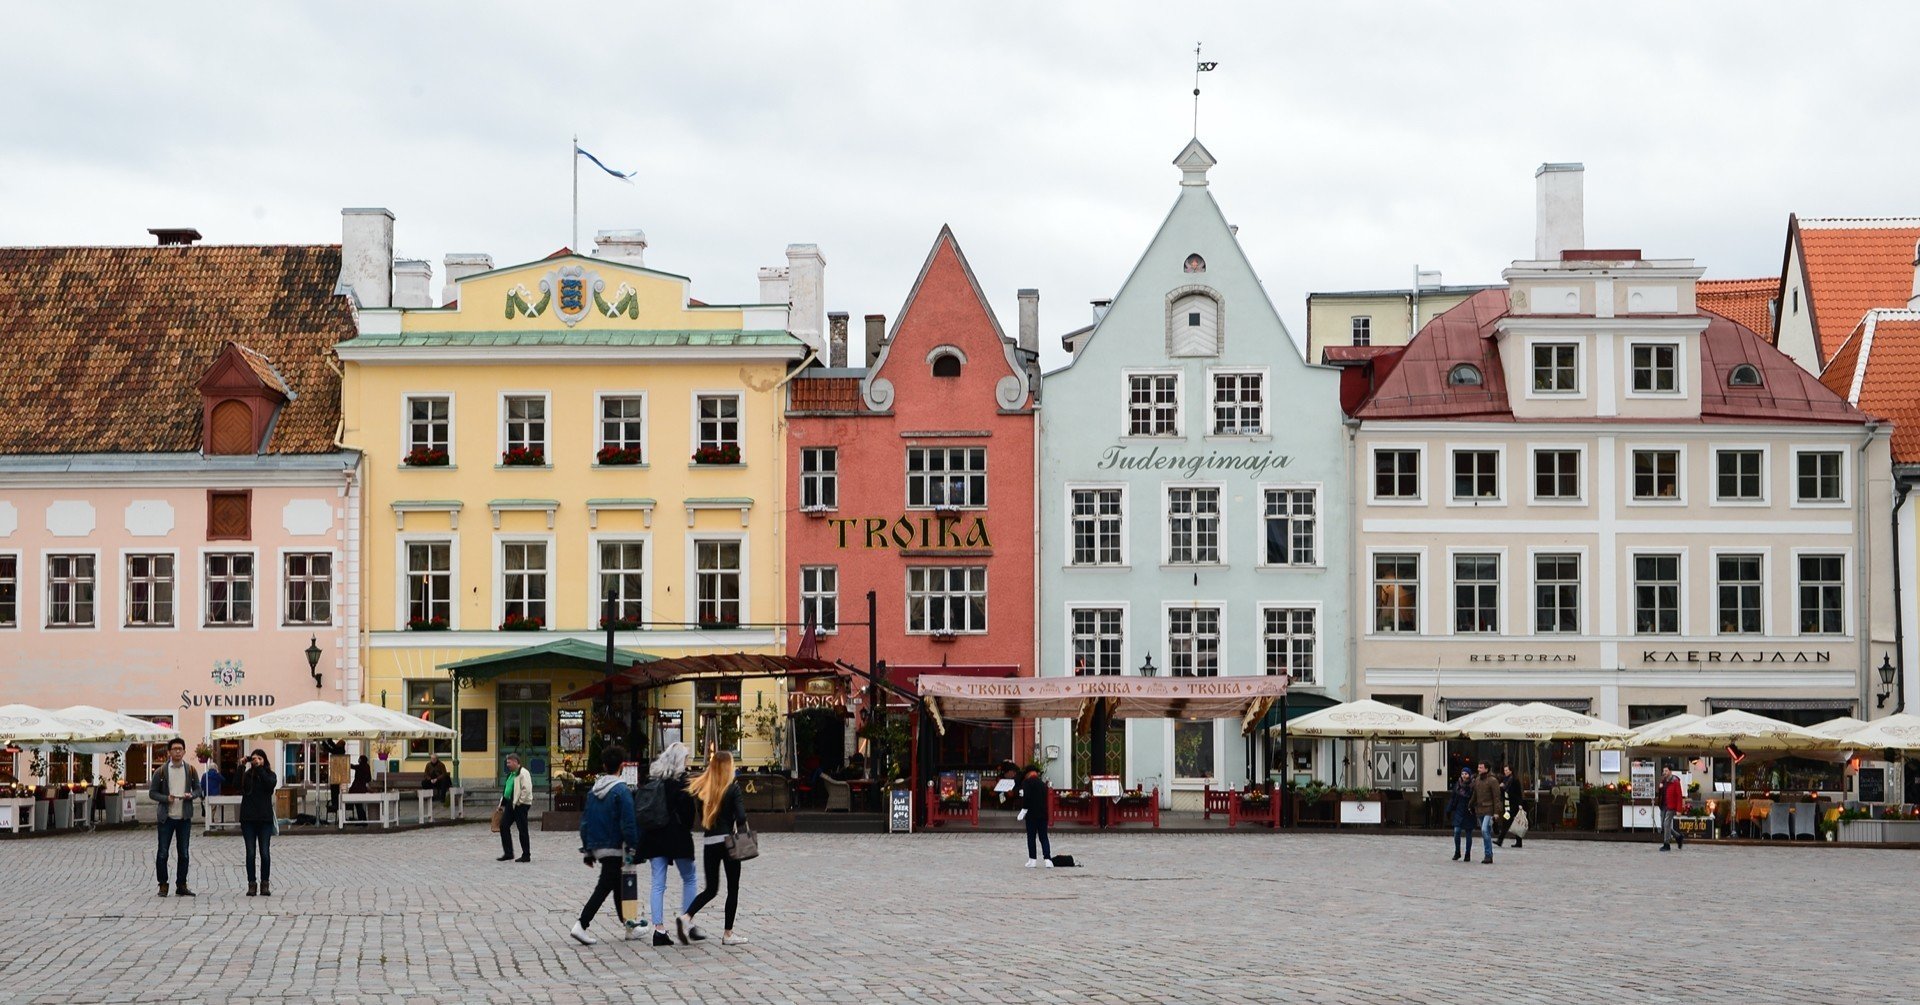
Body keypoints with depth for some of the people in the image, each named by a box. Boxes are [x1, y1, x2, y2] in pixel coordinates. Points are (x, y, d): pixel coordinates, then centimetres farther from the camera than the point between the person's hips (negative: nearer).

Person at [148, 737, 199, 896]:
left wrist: (191, 795, -10)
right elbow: (152, 793, 1)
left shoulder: (190, 770, 5)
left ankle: (181, 885, 14)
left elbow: (198, 788, 12)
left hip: (184, 817, 2)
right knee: (162, 853, -1)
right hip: (166, 817, -2)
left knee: (183, 853, 6)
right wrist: (166, 798, -16)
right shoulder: (161, 771, -1)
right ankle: (163, 885, 9)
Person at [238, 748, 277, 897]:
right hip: (248, 818, 1)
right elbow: (237, 786, -11)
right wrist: (241, 766, -12)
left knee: (265, 853, -2)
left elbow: (271, 784, -15)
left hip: (265, 819, -1)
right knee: (250, 853, 2)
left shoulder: (269, 774, 6)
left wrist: (259, 768, -14)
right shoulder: (247, 775, 6)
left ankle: (265, 884, 5)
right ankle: (251, 884, 6)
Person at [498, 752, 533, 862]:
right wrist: (502, 803, 19)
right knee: (503, 826, 7)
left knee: (522, 830, -3)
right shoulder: (511, 774, 18)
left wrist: (519, 802, -19)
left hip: (520, 805, -10)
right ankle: (508, 853, 14)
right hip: (510, 804, 10)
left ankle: (526, 855, 4)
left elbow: (526, 789, -21)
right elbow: (506, 790, 25)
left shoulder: (523, 773, -13)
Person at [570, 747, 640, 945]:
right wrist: (632, 849, -12)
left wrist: (587, 850, 16)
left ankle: (629, 927, 26)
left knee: (618, 887, 18)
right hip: (615, 848, -8)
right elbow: (628, 824, -18)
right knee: (604, 888, -6)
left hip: (597, 846, 8)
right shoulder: (622, 791, -15)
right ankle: (581, 925, -15)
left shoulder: (593, 791, 7)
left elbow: (585, 821, 11)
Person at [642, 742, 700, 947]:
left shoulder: (652, 778, 8)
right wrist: (687, 828, 2)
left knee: (658, 883, 4)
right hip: (676, 836, -5)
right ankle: (689, 924, 10)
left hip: (652, 836, 5)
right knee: (689, 879, 11)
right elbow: (689, 807, -13)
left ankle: (659, 929, -1)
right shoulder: (681, 780, -8)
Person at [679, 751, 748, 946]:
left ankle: (686, 917, -8)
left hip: (708, 842, 4)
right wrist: (735, 824, 6)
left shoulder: (702, 788, 3)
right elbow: (741, 817, -15)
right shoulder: (733, 788, -9)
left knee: (710, 888, 14)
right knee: (733, 888, 8)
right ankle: (728, 934, 8)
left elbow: (699, 815, 3)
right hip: (727, 840, -4)